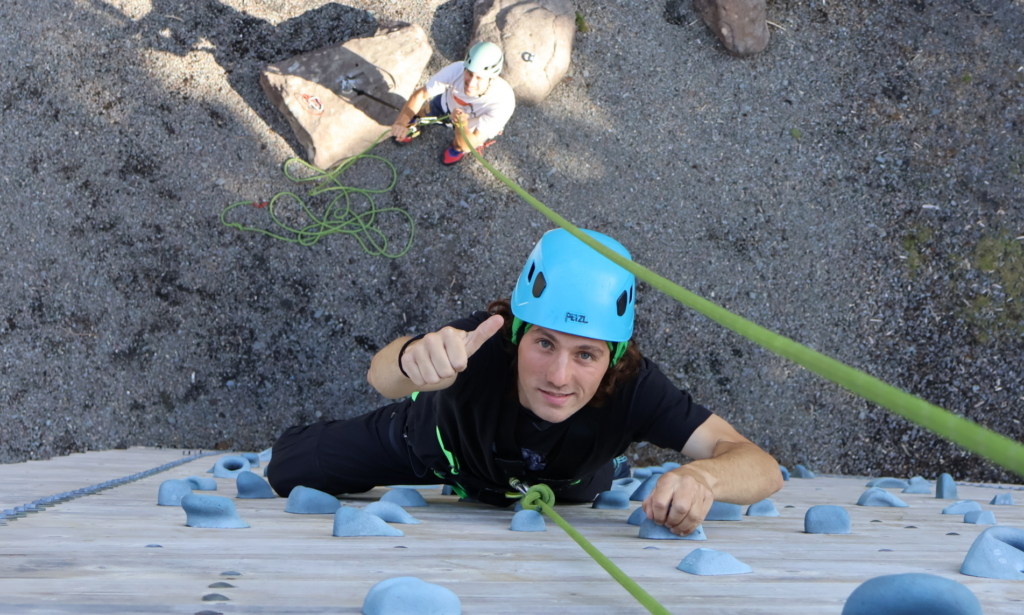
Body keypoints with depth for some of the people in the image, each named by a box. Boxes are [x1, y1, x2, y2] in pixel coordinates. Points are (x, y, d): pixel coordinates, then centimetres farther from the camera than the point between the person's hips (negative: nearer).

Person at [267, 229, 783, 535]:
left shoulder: (633, 387, -43)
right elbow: (381, 376, -61)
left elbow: (763, 469, -47)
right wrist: (412, 359, -84)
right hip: (443, 443, -1)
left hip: (559, 496, 1)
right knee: (287, 472, 6)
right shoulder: (486, 341, -44)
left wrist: (702, 477, -70)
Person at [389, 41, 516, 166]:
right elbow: (421, 94, -27)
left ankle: (457, 147, 22)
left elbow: (470, 145, -41)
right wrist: (401, 122, -42)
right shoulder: (457, 70, -41)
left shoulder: (503, 102, -46)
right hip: (449, 102, 2)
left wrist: (461, 124, -60)